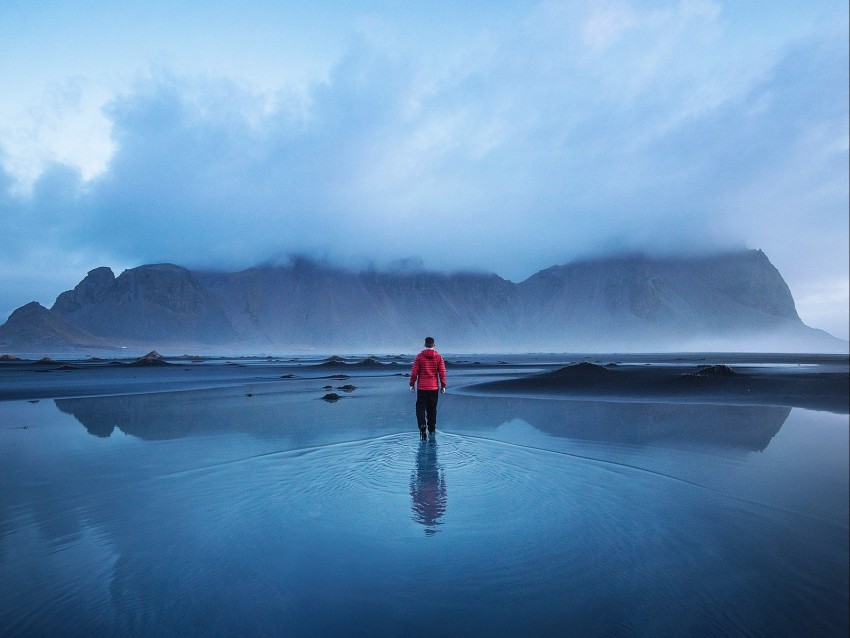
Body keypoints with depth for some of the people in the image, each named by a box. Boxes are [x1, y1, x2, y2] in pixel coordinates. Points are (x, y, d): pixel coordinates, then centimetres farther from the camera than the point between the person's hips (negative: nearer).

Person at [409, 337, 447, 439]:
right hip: (434, 388, 2)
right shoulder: (439, 357, -1)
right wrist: (443, 385, 7)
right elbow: (442, 372, -1)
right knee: (432, 409, 14)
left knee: (421, 408, 3)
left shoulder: (419, 356, -5)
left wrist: (412, 384, 6)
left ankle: (422, 425, -18)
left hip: (421, 387, -2)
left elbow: (414, 372, -4)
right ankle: (432, 429, 21)